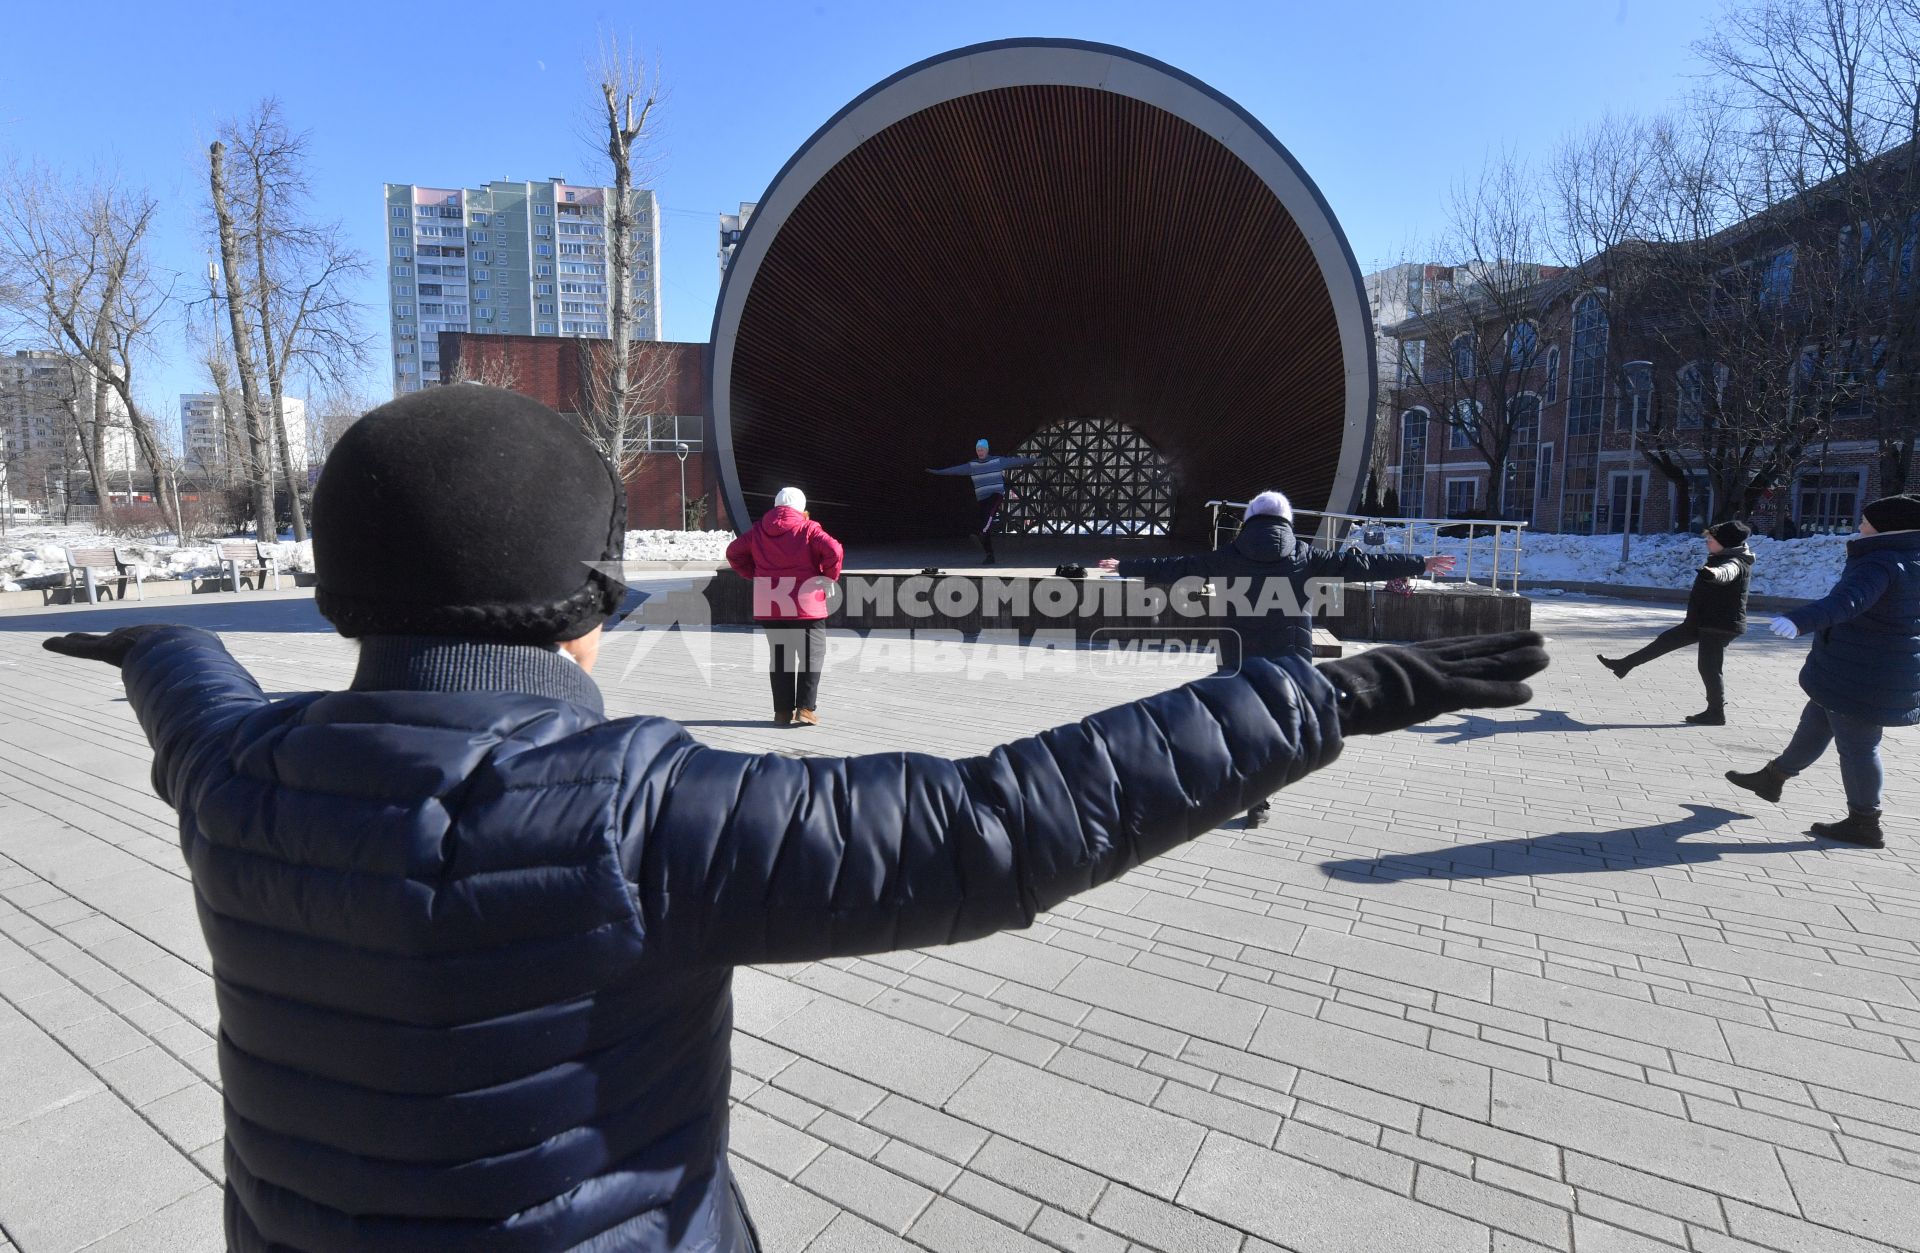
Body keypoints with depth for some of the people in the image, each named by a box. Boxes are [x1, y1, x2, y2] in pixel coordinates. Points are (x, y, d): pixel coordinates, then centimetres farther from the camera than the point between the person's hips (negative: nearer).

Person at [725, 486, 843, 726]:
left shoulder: (759, 530, 9)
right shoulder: (808, 529, -5)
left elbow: (734, 552, 15)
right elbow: (833, 550, -19)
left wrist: (754, 574, 18)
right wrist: (829, 576, -5)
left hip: (769, 605, 4)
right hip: (805, 605, -4)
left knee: (779, 657, 13)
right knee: (811, 656, 6)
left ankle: (783, 711, 14)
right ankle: (805, 709, -1)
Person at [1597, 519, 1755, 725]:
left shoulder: (1735, 563, -21)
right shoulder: (1725, 557, 12)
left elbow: (1726, 572, -47)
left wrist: (1712, 573, -70)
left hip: (1719, 626, -10)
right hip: (1702, 622, 10)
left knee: (1709, 668, -5)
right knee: (1665, 640, 14)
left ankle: (1716, 713, 4)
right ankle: (1624, 665, 23)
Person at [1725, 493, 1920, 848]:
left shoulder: (1882, 564, -24)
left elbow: (1847, 600, -44)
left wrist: (1800, 620, -60)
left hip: (1861, 678, -10)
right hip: (1862, 673, 10)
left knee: (1856, 746, 1)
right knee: (1815, 724, 22)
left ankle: (1864, 824, 13)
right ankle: (1772, 778, 38)